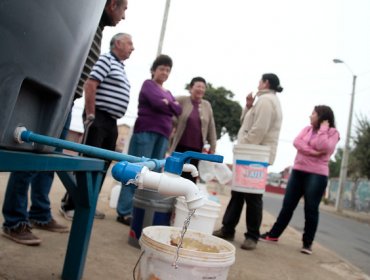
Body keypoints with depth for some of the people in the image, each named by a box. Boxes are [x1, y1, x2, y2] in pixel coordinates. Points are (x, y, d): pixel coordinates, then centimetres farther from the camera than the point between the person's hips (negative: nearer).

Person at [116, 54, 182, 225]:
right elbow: (157, 103, -12)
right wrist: (171, 106, 4)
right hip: (146, 131, -6)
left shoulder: (168, 93, 24)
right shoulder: (148, 84, 6)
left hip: (163, 135, 6)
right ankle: (124, 212, -6)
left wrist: (167, 103, -4)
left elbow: (179, 110, 9)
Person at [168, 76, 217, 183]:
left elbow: (211, 129, 11)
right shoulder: (181, 100, -1)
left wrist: (212, 147, 9)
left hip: (197, 148, 3)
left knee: (190, 178, 4)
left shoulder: (207, 105, 10)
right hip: (179, 146, -2)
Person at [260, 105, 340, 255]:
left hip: (317, 175, -5)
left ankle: (307, 243, 12)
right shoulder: (307, 129, 13)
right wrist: (314, 152, -15)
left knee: (311, 209, 0)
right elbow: (296, 142, -4)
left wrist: (323, 127, -11)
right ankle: (274, 234, 18)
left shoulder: (333, 133, -1)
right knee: (287, 205, 9)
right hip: (298, 171, 5)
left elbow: (323, 147, -20)